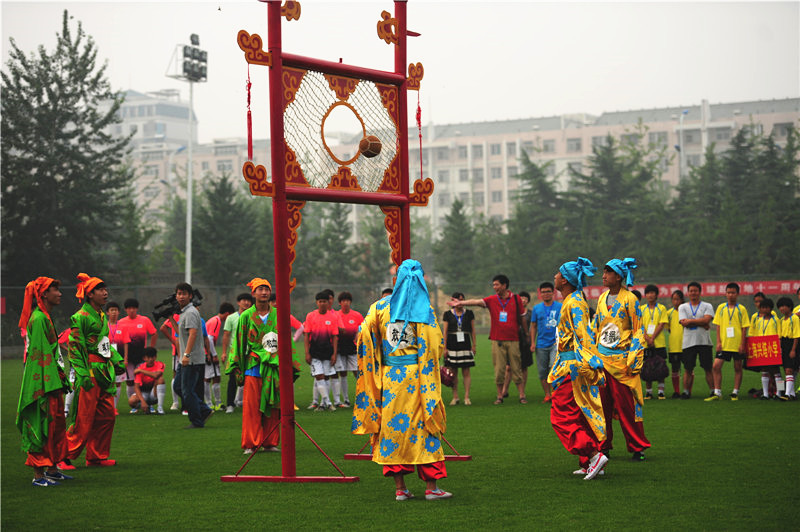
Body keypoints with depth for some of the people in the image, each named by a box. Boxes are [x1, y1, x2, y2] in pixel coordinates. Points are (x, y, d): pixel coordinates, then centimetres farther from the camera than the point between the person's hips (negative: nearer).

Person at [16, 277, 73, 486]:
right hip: (44, 384, -10)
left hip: (51, 382, 10)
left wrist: (61, 379, 22)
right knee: (43, 427, -6)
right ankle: (38, 474, -1)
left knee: (56, 425, 14)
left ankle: (52, 470, 22)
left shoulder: (45, 318, 16)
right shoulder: (38, 319, -15)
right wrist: (48, 385, -22)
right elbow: (39, 353, -20)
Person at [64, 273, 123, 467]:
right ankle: (65, 456, 3)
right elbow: (75, 347, -13)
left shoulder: (102, 316, 17)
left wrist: (117, 361, 18)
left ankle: (97, 456, 18)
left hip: (104, 371, 9)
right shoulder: (80, 317, -10)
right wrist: (83, 375, -19)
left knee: (107, 415, 8)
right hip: (90, 370, -9)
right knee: (84, 418, -7)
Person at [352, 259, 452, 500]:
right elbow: (436, 345, -6)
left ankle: (400, 487, 6)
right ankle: (431, 486, 3)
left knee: (392, 426, 7)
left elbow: (364, 334, -4)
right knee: (422, 427, 3)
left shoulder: (380, 307, 2)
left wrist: (377, 364, 7)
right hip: (417, 375, -2)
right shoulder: (424, 309, -4)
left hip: (389, 375, 2)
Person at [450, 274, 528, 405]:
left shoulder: (516, 299, 3)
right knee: (499, 370, 1)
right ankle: (499, 396, 9)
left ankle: (522, 395, 6)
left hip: (513, 340, -1)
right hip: (497, 340, 1)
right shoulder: (492, 300, 4)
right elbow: (476, 302, -10)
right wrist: (461, 303, -25)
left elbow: (522, 318, 11)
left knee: (516, 369, 2)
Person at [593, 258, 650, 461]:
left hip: (621, 359, -6)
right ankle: (602, 446, 14)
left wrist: (633, 361, -12)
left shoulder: (629, 299, -6)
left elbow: (638, 331, -6)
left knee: (626, 405, -5)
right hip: (601, 358, 6)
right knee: (602, 403, 6)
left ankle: (637, 448, 4)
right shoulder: (602, 298, 12)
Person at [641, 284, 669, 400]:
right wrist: (647, 338, -12)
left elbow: (661, 325, -4)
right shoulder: (642, 309, 9)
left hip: (659, 342, -2)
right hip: (646, 343, 2)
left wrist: (652, 338, -11)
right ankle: (648, 391, 7)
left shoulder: (662, 308, 3)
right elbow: (641, 325, 3)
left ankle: (661, 391, 2)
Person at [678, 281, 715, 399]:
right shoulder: (683, 307, 11)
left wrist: (690, 321, -7)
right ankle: (686, 391, 6)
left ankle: (712, 391, 3)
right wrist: (701, 323, -8)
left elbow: (707, 319, -10)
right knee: (688, 369, 1)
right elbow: (684, 323, -5)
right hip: (688, 342, 1)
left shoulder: (707, 306, 8)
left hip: (704, 341, -1)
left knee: (708, 368, -1)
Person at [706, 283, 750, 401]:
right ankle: (717, 393, 1)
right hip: (724, 344, 2)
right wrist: (718, 342, -1)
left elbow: (744, 328, -1)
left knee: (738, 368, 4)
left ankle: (735, 393, 14)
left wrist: (742, 344, -7)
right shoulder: (721, 308, 7)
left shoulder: (741, 309, 0)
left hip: (737, 345, -2)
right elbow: (718, 326, 7)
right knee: (716, 366, -5)